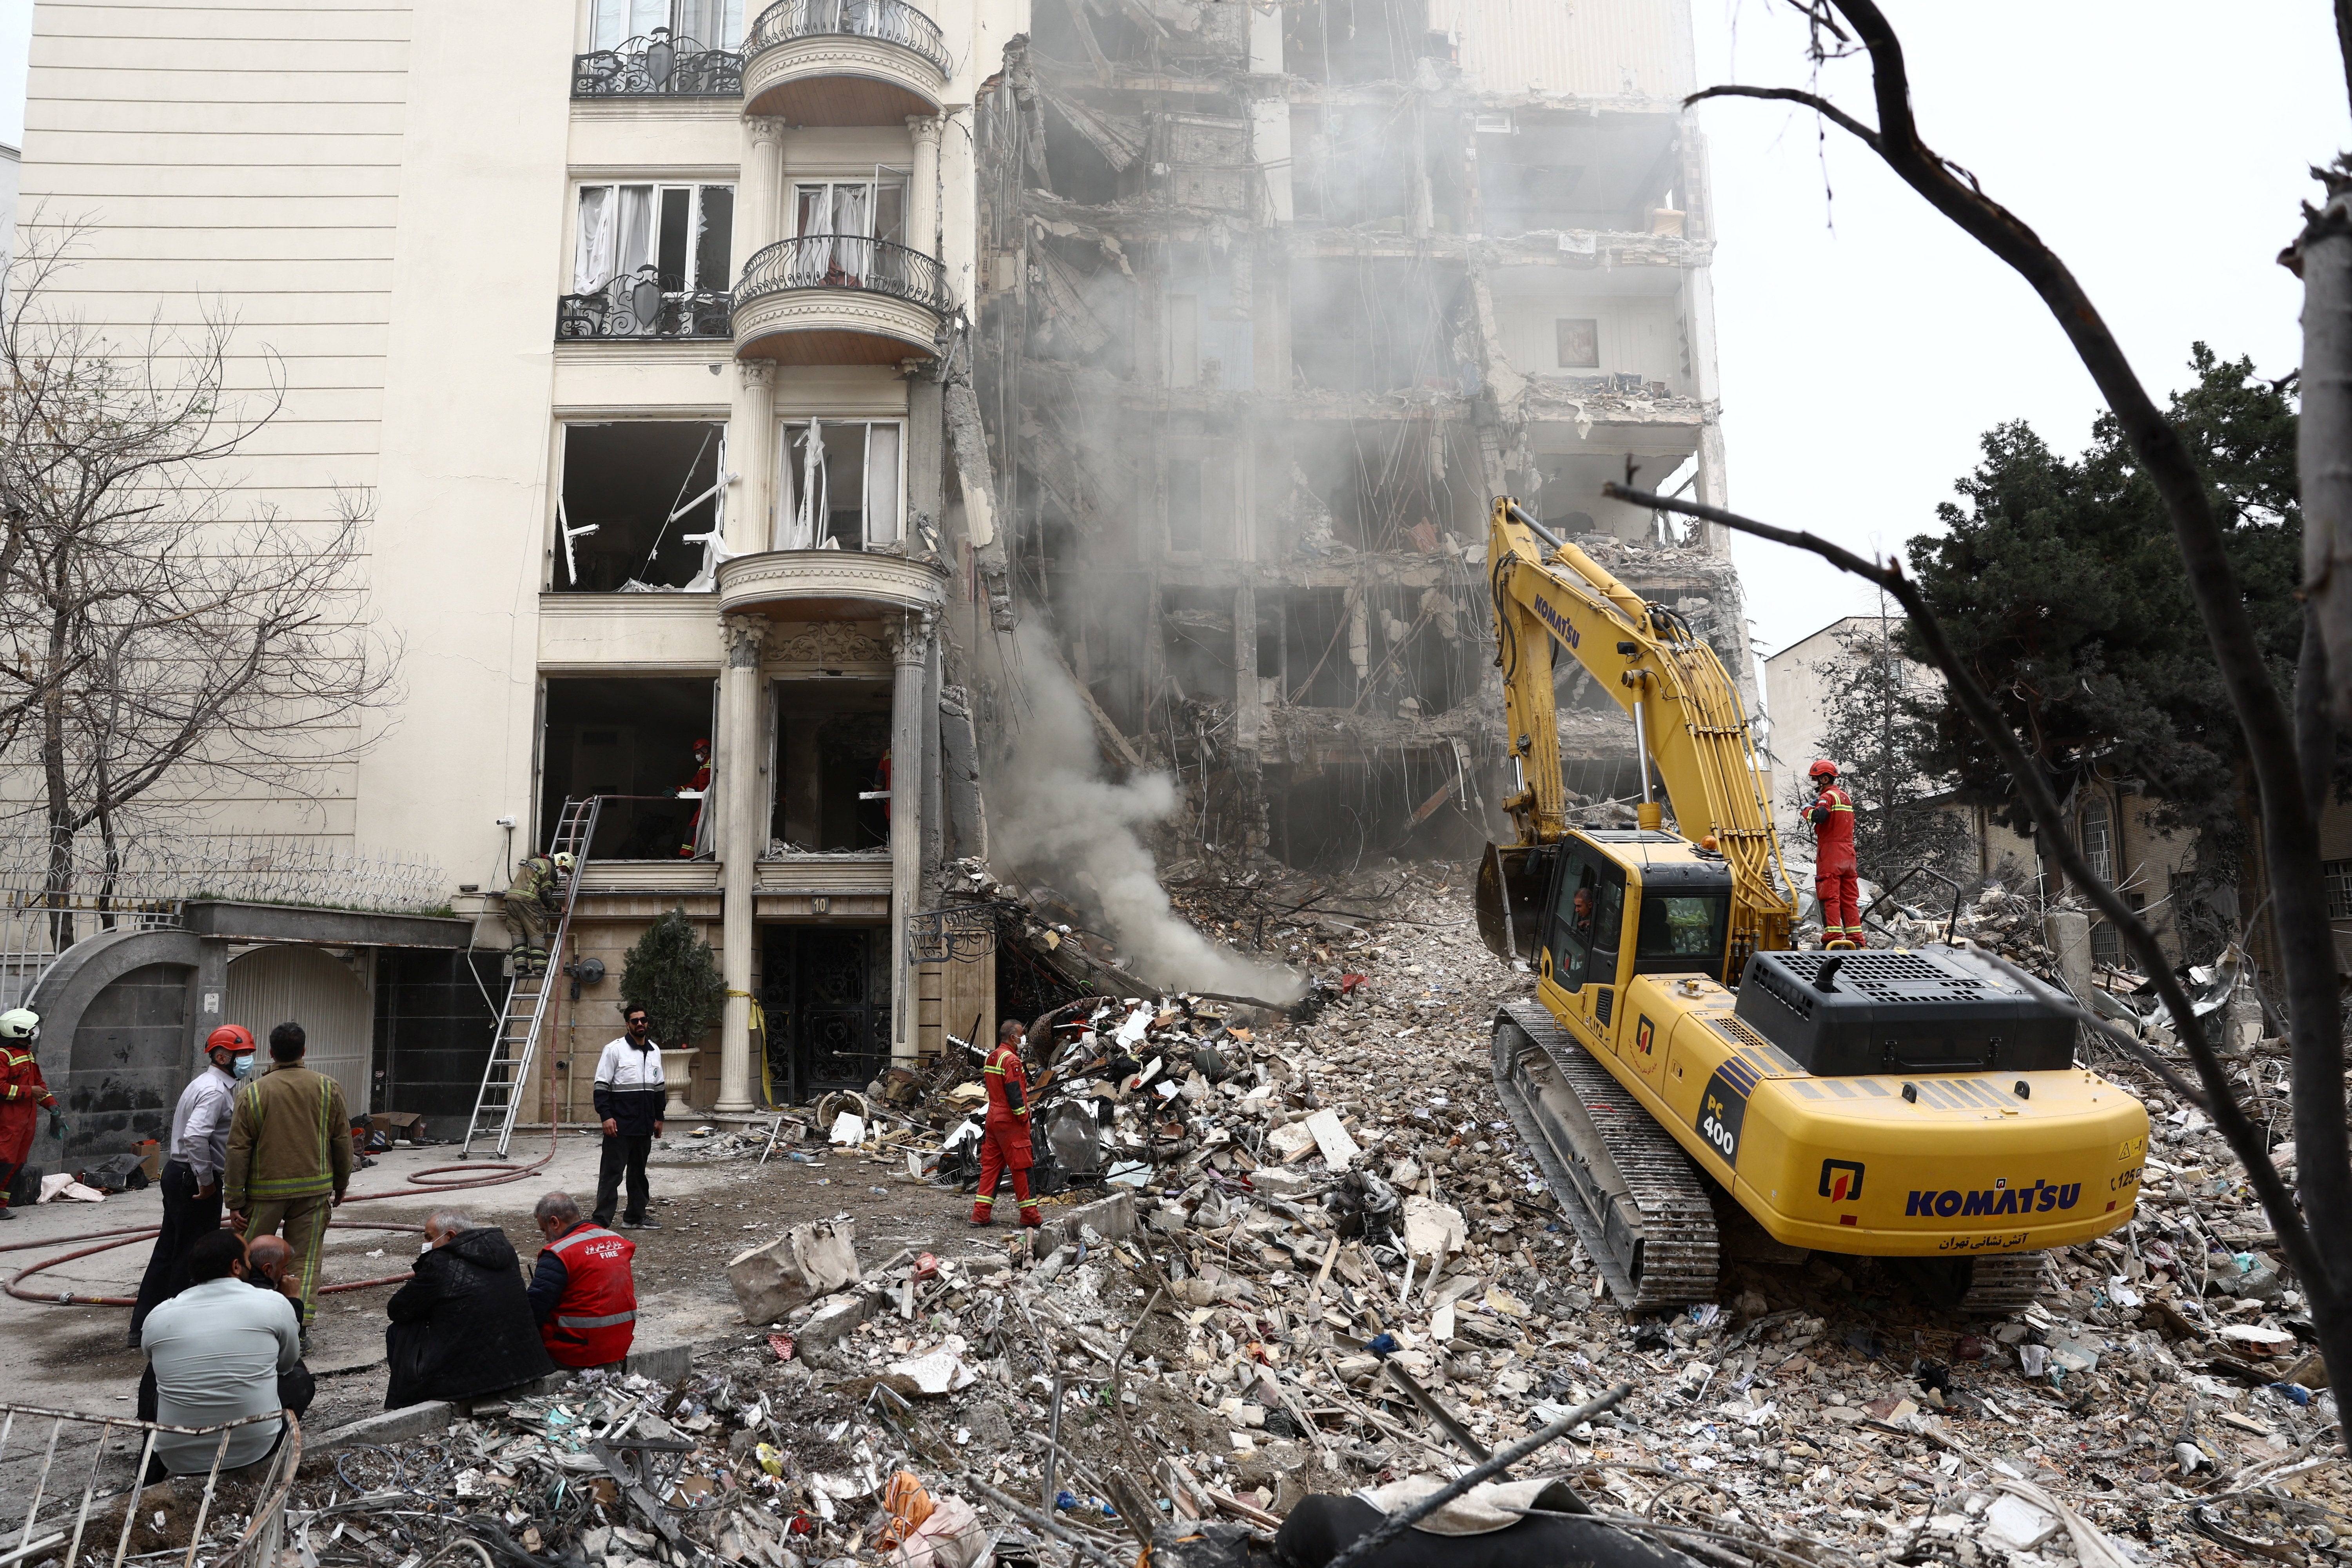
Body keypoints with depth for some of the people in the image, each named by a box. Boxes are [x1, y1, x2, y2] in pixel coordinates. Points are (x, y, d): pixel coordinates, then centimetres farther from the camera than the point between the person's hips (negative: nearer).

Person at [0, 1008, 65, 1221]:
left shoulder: (28, 1053, 18)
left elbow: (38, 1082, 25)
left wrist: (52, 1105, 19)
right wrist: (29, 1091, -17)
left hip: (27, 1117, 10)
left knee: (18, 1163, 10)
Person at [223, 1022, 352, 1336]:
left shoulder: (252, 1092, -7)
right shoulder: (329, 1088, -1)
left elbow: (238, 1150, -5)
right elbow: (342, 1141, 5)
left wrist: (235, 1200, 0)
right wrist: (340, 1184, 17)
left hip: (265, 1189, -1)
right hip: (314, 1188, 1)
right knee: (305, 1259, 6)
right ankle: (301, 1323, 3)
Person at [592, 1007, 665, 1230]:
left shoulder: (654, 1051, 12)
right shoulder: (615, 1050, -6)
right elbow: (601, 1086, -9)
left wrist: (659, 1118, 18)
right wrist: (606, 1116, -16)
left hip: (644, 1127, 6)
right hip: (620, 1125, -6)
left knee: (639, 1171, 15)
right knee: (611, 1172, -5)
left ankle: (635, 1216, 24)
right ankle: (602, 1220, -2)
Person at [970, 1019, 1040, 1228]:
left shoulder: (991, 1057, 13)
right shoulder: (1011, 1060, -16)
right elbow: (1015, 1094, -20)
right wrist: (1024, 1117, -13)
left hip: (993, 1118, 9)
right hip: (1010, 1121, -9)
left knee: (991, 1164, 10)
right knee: (1021, 1166, -2)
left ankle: (981, 1213, 9)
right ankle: (1030, 1215, 2)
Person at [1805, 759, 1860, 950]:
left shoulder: (1828, 796, -9)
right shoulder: (1846, 797, 20)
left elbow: (1819, 816, -28)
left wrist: (1808, 810, -6)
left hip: (1830, 853, -8)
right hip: (1848, 853, 8)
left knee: (1830, 896, -9)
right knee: (1849, 897, 9)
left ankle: (1833, 937, -14)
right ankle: (1855, 938, 7)